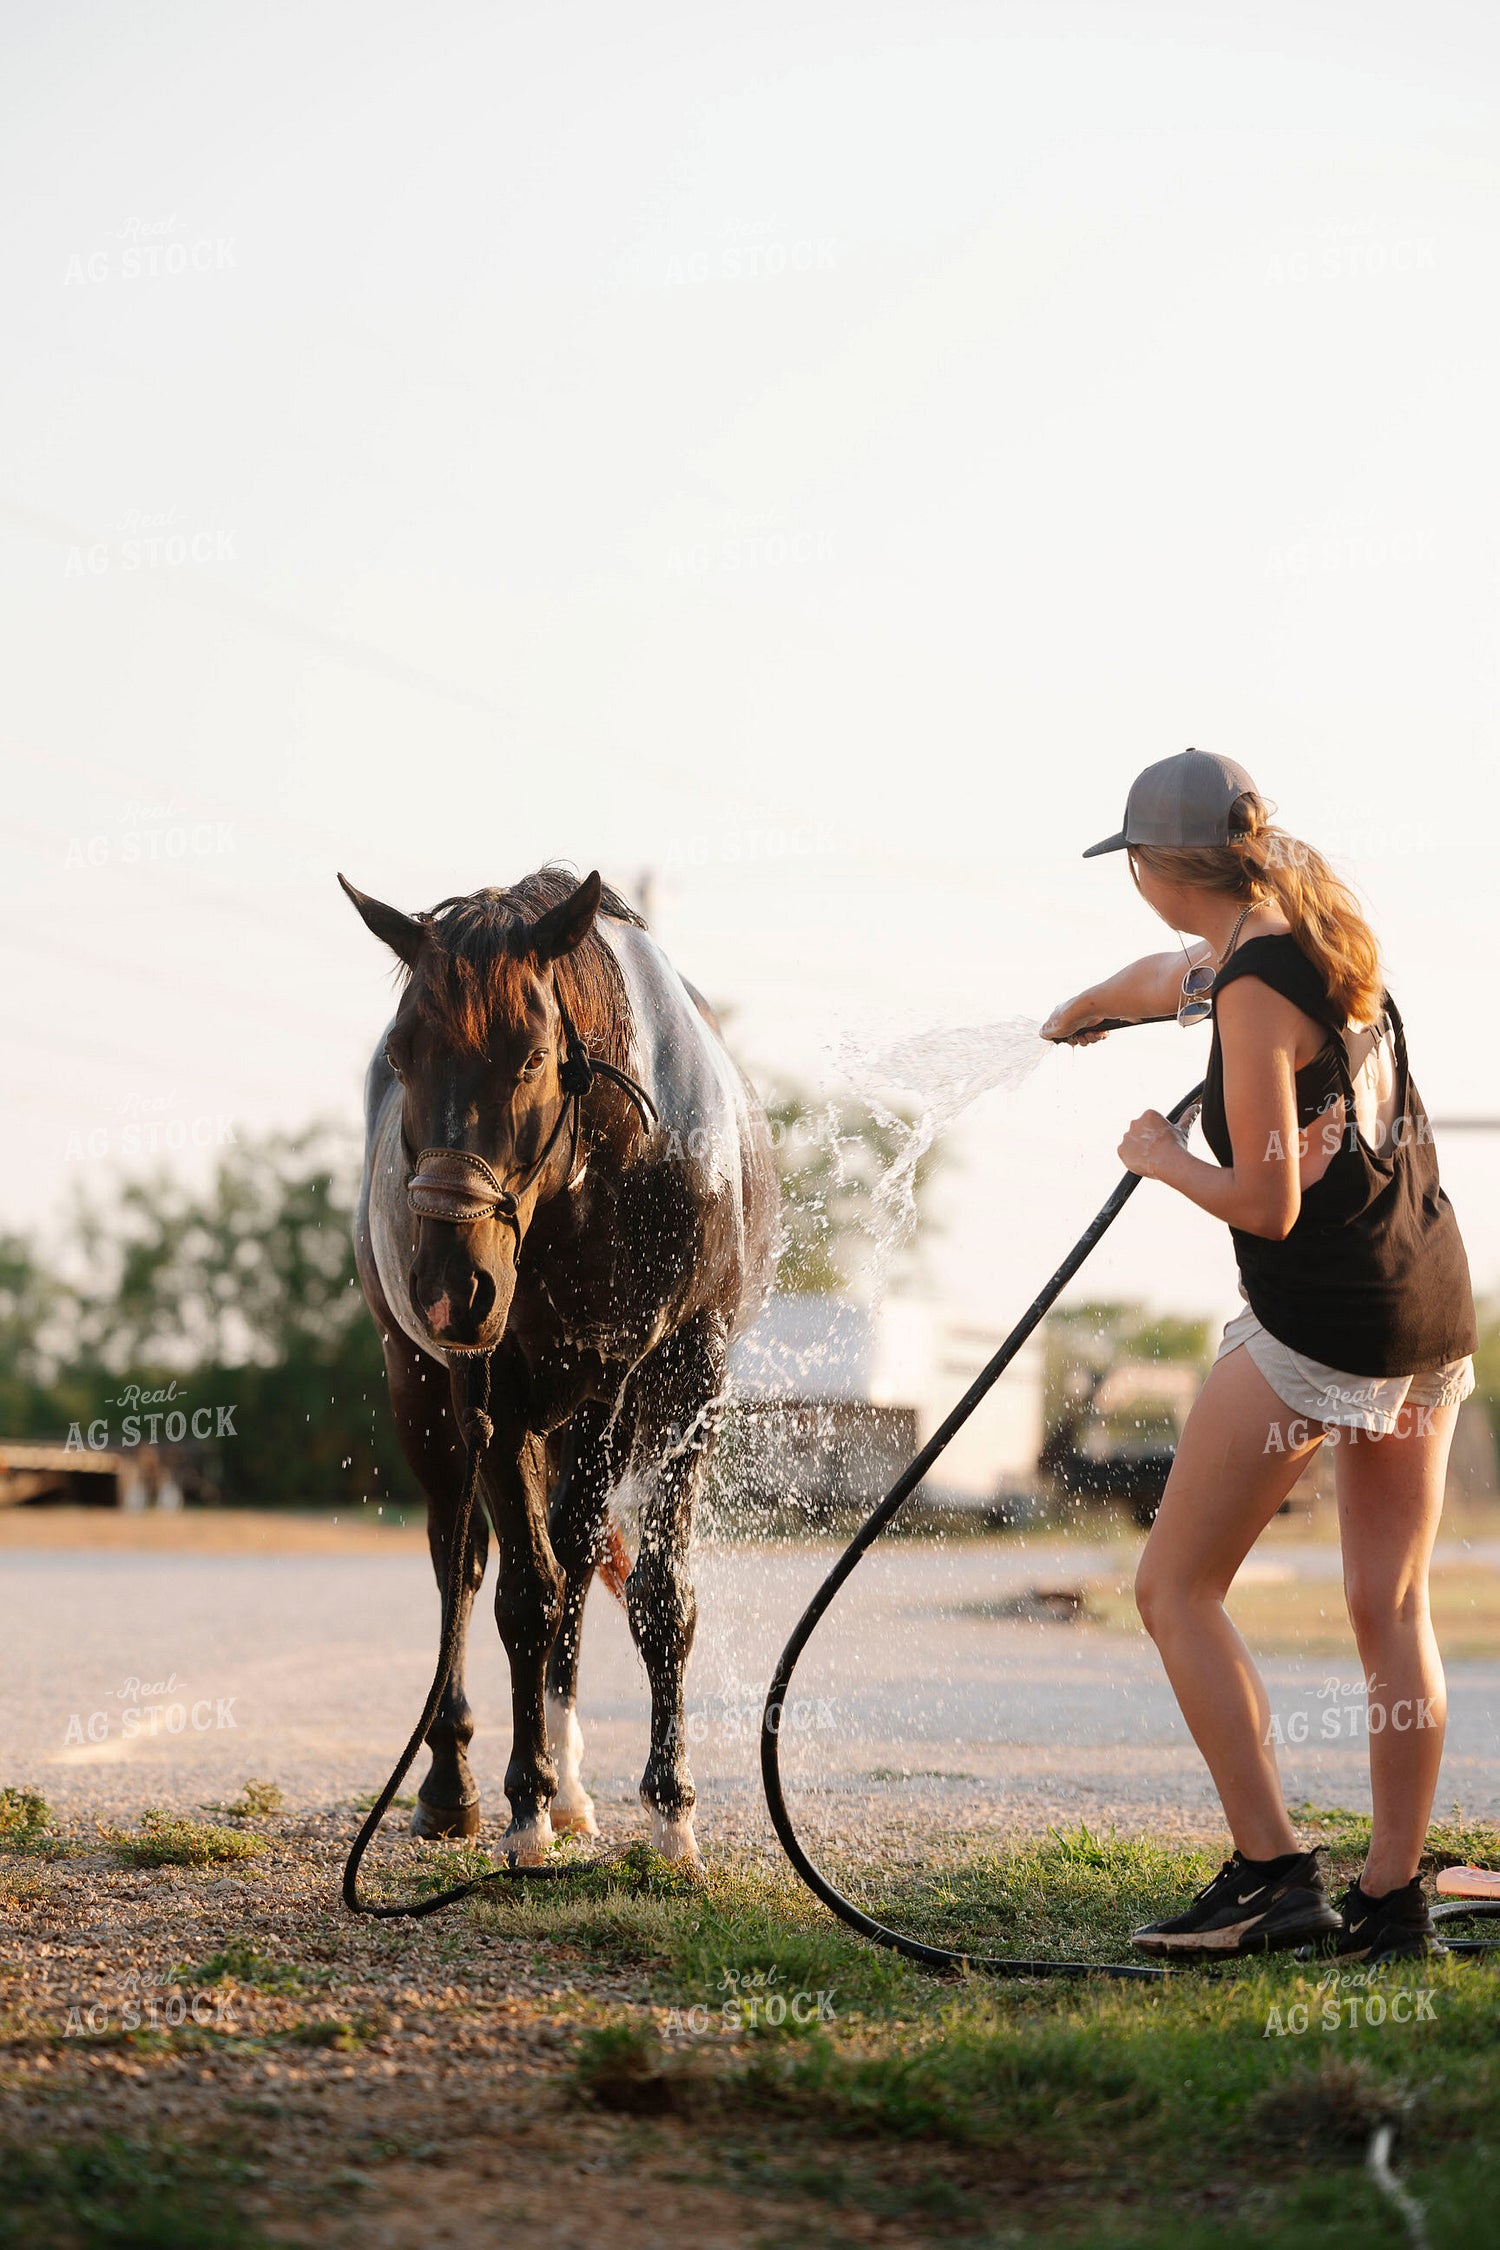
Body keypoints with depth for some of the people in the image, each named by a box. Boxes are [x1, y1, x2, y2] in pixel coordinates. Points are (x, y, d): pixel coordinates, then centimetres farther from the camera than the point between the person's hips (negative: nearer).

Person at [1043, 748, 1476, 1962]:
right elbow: (1171, 975, 34)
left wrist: (1160, 1156, 1)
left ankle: (1276, 1874, -5)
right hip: (1434, 1304, 9)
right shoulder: (1319, 937, 12)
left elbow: (1266, 1204, -17)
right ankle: (1394, 1898, 11)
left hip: (1319, 1316, -9)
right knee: (1393, 1608, 10)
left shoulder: (1255, 990, -15)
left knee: (1176, 1588, 1)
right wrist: (1089, 1005, 53)